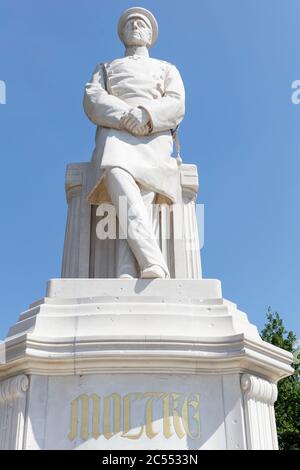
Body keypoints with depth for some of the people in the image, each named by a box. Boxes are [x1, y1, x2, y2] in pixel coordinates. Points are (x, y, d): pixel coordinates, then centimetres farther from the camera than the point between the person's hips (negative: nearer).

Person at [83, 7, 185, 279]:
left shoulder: (168, 69, 32)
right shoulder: (105, 68, 33)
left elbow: (176, 106, 10)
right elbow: (92, 101, 10)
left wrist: (145, 115, -14)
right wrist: (125, 116, -12)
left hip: (153, 138, 1)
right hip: (114, 135, 0)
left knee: (140, 197, -31)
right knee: (116, 177, -37)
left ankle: (126, 275, -49)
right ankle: (155, 265, -51)